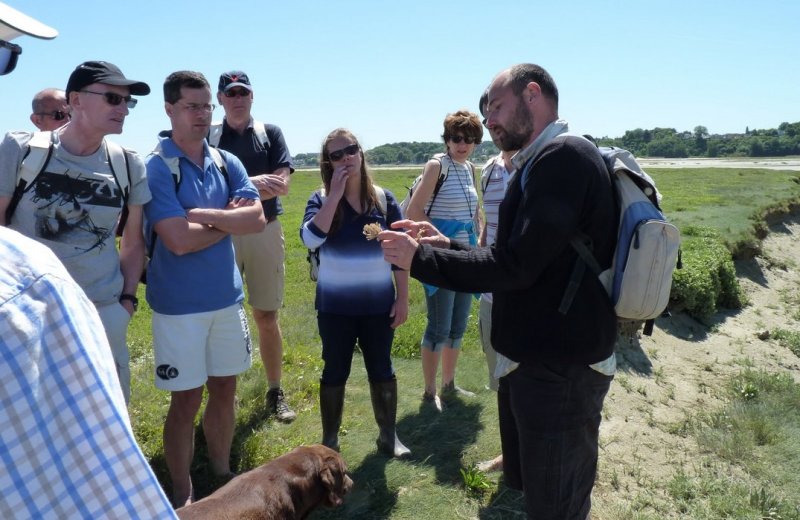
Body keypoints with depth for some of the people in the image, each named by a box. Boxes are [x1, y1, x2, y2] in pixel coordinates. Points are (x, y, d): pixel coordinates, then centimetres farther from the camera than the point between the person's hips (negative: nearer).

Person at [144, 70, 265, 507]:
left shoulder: (227, 162, 5)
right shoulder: (156, 167, -12)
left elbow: (257, 219, -7)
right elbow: (179, 240, -22)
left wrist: (205, 214, -17)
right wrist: (230, 220, -9)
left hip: (227, 297, 5)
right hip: (179, 305, -5)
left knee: (224, 390, 15)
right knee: (186, 401, 5)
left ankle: (222, 475, 34)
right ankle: (182, 496, 24)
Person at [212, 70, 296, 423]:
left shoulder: (270, 134, 6)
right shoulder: (208, 138, 4)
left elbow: (281, 185, -6)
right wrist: (253, 183, -17)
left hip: (265, 232, 1)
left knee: (266, 316, 7)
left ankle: (275, 393, 18)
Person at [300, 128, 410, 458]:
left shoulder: (383, 199, -1)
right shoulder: (320, 201, -5)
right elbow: (310, 239, -25)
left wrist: (403, 298, -2)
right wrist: (335, 195, -22)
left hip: (378, 304, 1)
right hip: (335, 307, -1)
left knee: (381, 370, 13)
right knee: (335, 372, 11)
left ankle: (388, 436, 29)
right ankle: (329, 441, 26)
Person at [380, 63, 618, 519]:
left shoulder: (564, 156, -19)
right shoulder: (544, 161, 13)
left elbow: (516, 265, -24)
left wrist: (420, 258, -15)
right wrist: (446, 246, 7)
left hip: (560, 369, -10)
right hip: (535, 359, 10)